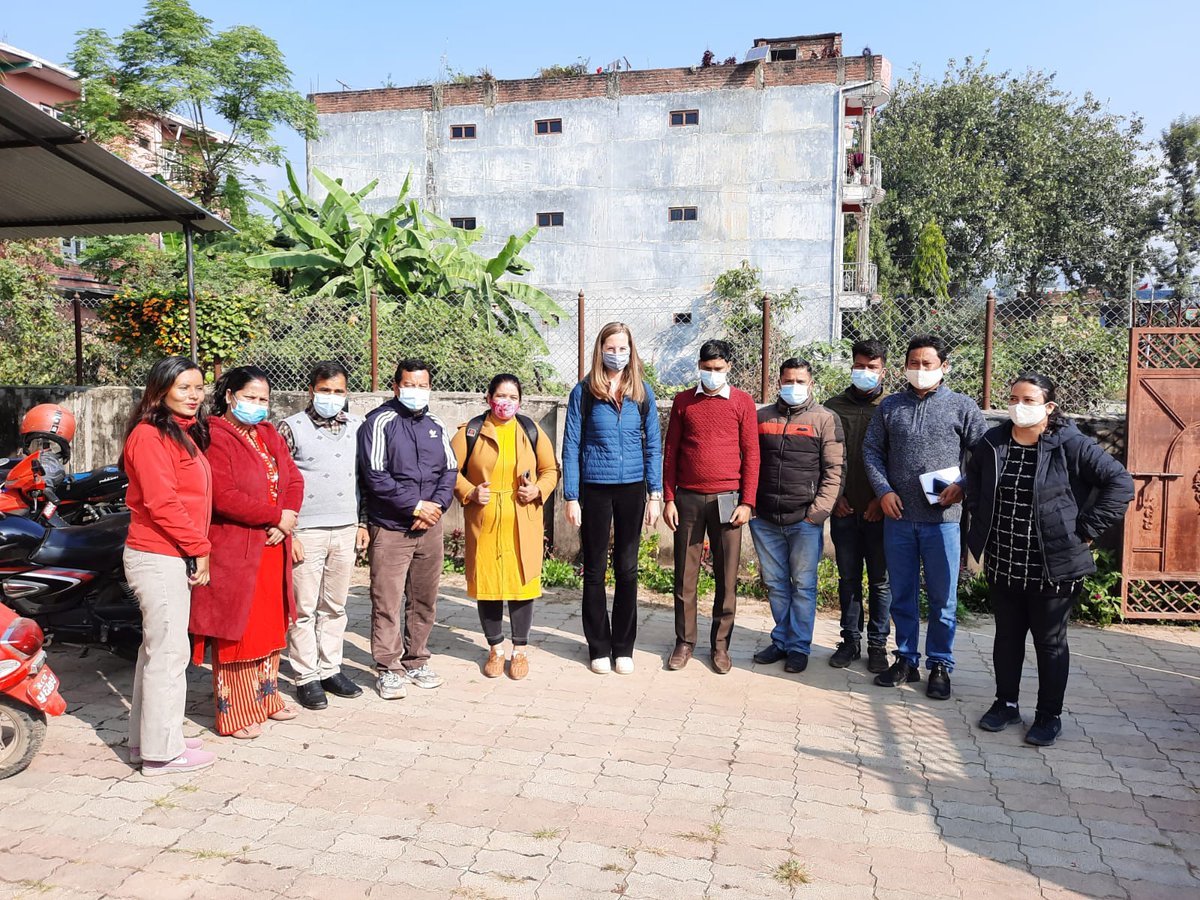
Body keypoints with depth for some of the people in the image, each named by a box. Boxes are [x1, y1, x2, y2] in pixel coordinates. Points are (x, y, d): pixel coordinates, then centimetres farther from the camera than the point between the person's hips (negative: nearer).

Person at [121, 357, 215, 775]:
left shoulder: (182, 433, 15)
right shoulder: (150, 435, -14)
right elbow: (161, 502, -19)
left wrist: (197, 547, 9)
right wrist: (199, 548, -13)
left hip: (174, 557, 10)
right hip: (159, 557, -10)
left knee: (158, 649, 16)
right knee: (168, 653, -2)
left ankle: (147, 740, 29)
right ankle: (162, 752, 9)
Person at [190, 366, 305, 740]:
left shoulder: (270, 437, 14)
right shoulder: (215, 438, -11)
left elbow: (294, 481, 10)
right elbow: (224, 498, -21)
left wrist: (285, 521, -9)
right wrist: (276, 516, -16)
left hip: (272, 549, 8)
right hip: (234, 551, -7)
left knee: (271, 626, 16)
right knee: (236, 632, 2)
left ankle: (266, 696, 31)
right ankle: (235, 711, 14)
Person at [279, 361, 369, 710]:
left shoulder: (357, 427, 9)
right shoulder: (292, 428, -4)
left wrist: (362, 523, 12)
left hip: (345, 531, 4)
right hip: (306, 533, -4)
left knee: (335, 607, 12)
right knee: (304, 609, 3)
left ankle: (330, 670, 23)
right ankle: (306, 678, 13)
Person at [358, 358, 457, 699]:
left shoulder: (436, 425, 11)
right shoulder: (380, 422, -6)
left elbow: (450, 470, 10)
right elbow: (375, 475, -14)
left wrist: (436, 505, -8)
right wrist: (415, 505, -14)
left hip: (430, 528, 5)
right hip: (390, 528, -5)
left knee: (424, 600, 12)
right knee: (387, 602, -2)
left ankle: (416, 661, 26)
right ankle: (389, 668, 10)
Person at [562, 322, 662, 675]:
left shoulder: (642, 391, 3)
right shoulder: (584, 392, -2)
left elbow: (653, 444, 5)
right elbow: (571, 446, -2)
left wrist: (655, 494, 0)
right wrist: (571, 497, -6)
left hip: (632, 488, 2)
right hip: (594, 488, -1)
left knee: (627, 569, 8)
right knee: (595, 569, 7)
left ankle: (624, 647, 21)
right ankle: (599, 647, 20)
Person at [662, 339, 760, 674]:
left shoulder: (742, 402, 3)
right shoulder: (683, 401, 7)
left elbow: (751, 454, 1)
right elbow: (670, 452, 7)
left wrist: (747, 502, -5)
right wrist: (668, 499, 2)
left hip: (727, 500, -1)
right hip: (688, 499, 1)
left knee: (727, 577, 5)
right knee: (685, 574, 6)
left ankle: (720, 644, 18)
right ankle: (685, 642, 19)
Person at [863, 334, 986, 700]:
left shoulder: (962, 406, 2)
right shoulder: (890, 405, 8)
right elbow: (871, 450, 8)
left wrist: (962, 486, -12)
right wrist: (883, 490, -4)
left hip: (943, 518, -2)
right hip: (898, 516, 2)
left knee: (943, 598, 6)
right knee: (902, 595, 12)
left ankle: (940, 666, 20)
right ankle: (906, 660, 25)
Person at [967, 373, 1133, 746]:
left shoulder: (1071, 445, -13)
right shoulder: (992, 443, 1)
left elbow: (1120, 483, -13)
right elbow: (974, 479, 21)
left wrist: (1086, 530, -13)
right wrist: (981, 520, 12)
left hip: (1053, 569, -4)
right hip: (1002, 567, 4)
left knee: (1050, 642, 11)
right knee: (1007, 637, 17)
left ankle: (1049, 716, 27)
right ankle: (1006, 704, 34)